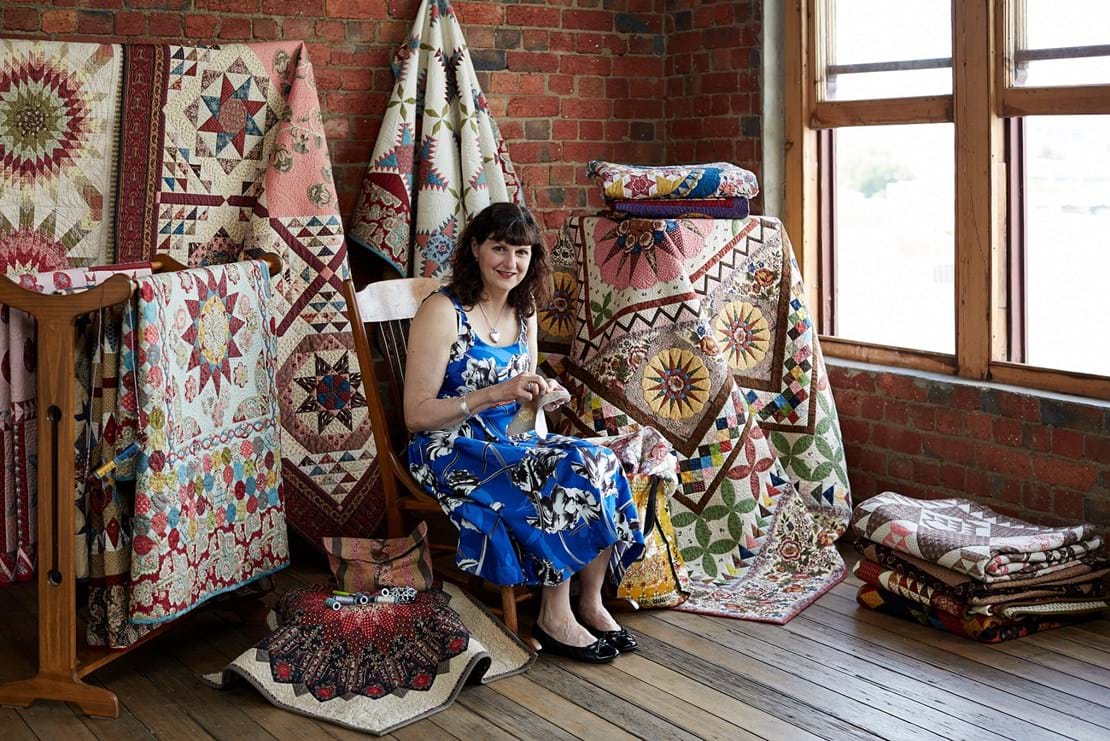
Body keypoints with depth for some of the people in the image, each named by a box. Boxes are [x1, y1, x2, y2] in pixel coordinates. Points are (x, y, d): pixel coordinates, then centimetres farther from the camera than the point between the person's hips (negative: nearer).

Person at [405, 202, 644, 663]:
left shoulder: (523, 310, 9)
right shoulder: (443, 312, -14)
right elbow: (417, 415, -16)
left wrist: (540, 392, -4)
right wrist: (496, 393, -24)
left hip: (508, 445, 7)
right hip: (451, 454, -7)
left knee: (599, 465, -18)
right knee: (564, 478, -27)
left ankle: (591, 603, -8)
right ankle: (554, 619, -15)